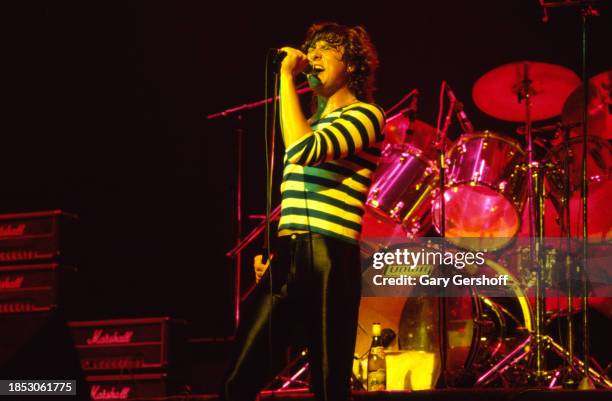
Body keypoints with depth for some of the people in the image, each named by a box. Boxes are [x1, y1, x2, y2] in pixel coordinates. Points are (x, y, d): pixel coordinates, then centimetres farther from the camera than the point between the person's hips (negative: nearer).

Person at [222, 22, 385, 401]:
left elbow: (304, 151, -18)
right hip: (287, 255, 7)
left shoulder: (366, 114, 0)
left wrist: (287, 77, -10)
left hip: (330, 259, -7)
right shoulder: (313, 124, 26)